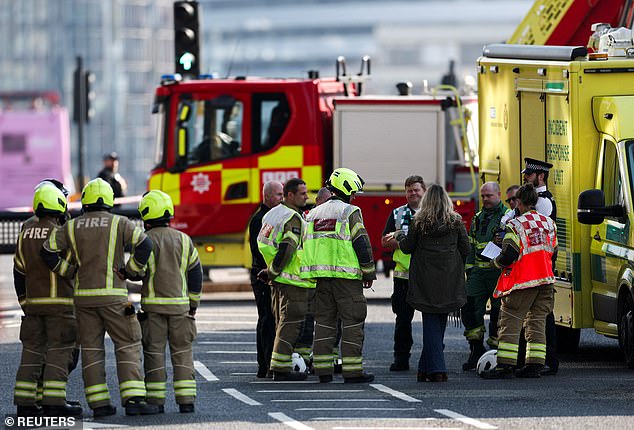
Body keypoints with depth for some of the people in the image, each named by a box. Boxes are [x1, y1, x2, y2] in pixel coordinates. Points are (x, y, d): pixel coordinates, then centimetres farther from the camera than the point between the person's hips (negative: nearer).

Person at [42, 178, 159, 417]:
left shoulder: (72, 227, 7)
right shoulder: (119, 224, -1)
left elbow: (48, 253, 2)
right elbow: (144, 245, -14)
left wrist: (69, 273, 11)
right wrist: (131, 271, -2)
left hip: (84, 296, 3)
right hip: (112, 296, -3)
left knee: (92, 350, 6)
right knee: (127, 346, -2)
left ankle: (99, 404, 2)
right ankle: (133, 400, -13)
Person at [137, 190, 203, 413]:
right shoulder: (184, 240, 7)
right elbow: (196, 274, 9)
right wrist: (193, 304, 16)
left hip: (153, 304, -3)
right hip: (179, 305, 3)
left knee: (154, 353, 2)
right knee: (182, 352, 6)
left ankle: (156, 401, 0)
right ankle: (186, 400, 0)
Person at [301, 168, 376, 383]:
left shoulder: (314, 214, 16)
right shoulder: (350, 212, -5)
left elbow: (307, 245, 18)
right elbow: (362, 243, -9)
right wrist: (369, 272, -2)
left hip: (320, 276, 6)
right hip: (346, 275, -6)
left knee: (324, 322, 9)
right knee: (352, 321, -3)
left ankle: (322, 369, 7)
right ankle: (352, 370, -7)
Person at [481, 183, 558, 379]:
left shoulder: (515, 225, -12)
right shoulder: (549, 223, 10)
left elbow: (509, 256, -14)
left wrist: (496, 262, 6)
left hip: (523, 281, -7)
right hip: (546, 278, 7)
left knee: (510, 320, -3)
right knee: (537, 320, 11)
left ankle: (505, 365, -8)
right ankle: (534, 365, 7)